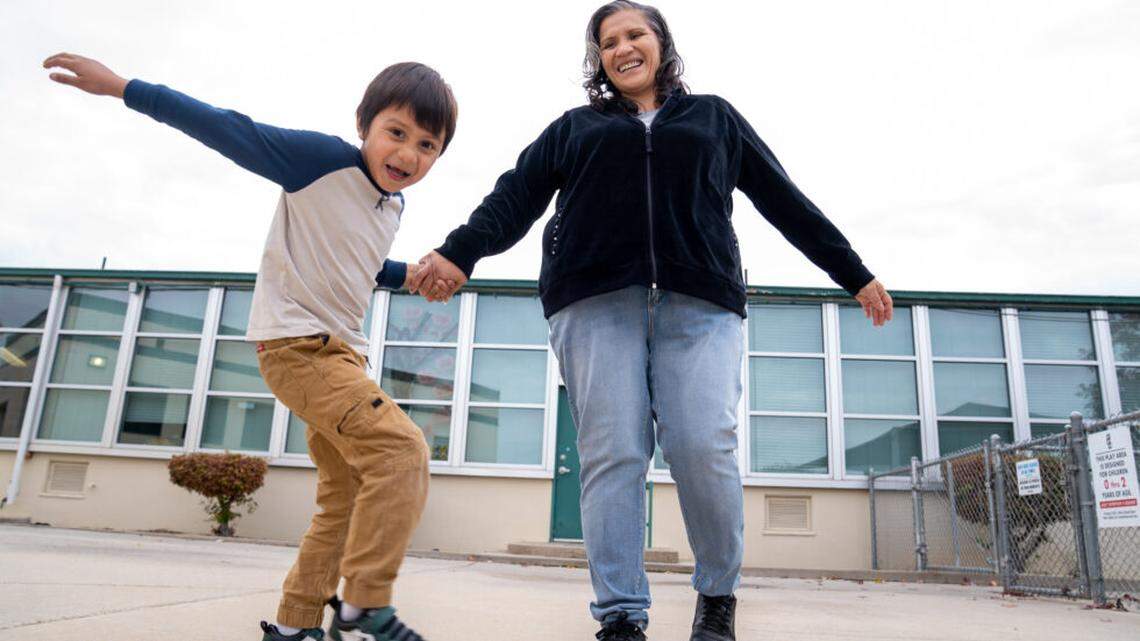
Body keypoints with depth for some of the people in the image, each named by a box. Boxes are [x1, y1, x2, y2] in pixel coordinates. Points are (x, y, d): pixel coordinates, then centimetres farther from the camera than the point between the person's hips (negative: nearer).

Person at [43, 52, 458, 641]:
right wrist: (122, 87, -9)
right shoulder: (323, 158, -11)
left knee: (346, 497, 11)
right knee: (402, 450, -23)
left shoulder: (393, 203, 11)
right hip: (294, 342, -9)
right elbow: (229, 130, -9)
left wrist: (407, 275, 14)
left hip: (338, 349, 9)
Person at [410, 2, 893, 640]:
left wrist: (856, 275, 22)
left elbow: (785, 200, 24)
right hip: (596, 300, 1)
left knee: (704, 448, -14)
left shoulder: (715, 117, 26)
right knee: (611, 454, -9)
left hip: (700, 303, 0)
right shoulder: (575, 127, 25)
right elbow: (517, 195, 10)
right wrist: (461, 251, -9)